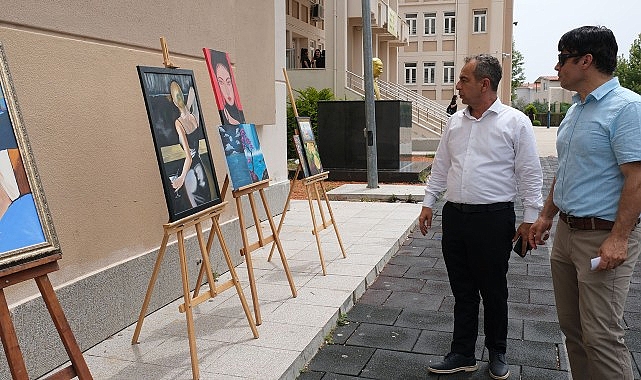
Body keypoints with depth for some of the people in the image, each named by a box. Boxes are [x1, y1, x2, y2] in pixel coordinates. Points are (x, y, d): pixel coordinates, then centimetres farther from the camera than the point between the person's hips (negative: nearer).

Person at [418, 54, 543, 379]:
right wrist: (428, 203, 13)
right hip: (454, 215, 5)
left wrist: (530, 218, -6)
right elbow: (440, 167, 16)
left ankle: (497, 354, 30)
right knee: (462, 291, 13)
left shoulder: (515, 122, -6)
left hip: (494, 218, -5)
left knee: (493, 291, 10)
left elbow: (530, 175, -4)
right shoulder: (455, 121, 10)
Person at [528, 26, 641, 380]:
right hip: (566, 231, 9)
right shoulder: (575, 110, 14)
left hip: (602, 237, -9)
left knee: (601, 337, -2)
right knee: (571, 327, 16)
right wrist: (546, 216, 19)